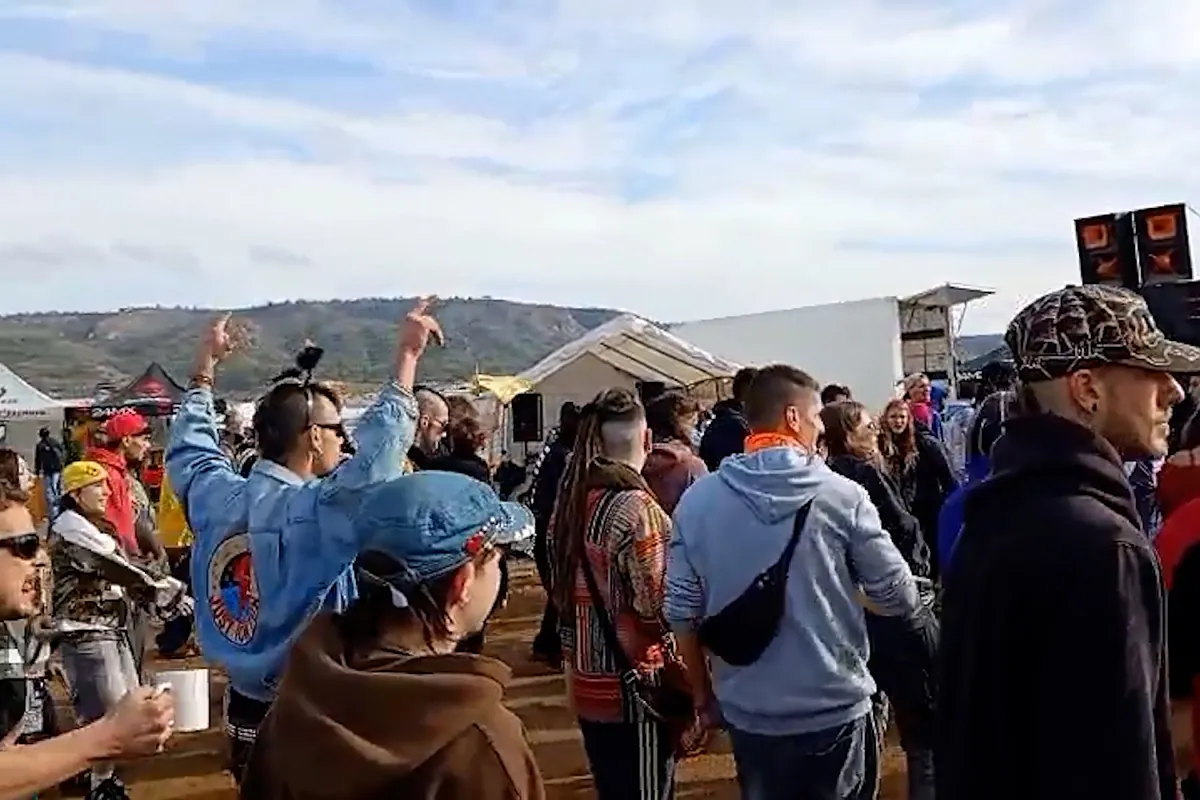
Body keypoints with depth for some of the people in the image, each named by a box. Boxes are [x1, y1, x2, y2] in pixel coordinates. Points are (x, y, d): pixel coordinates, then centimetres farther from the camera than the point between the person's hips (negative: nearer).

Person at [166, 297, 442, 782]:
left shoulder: (217, 496, -2)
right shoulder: (315, 510, -24)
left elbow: (188, 448, 17)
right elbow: (377, 454, -35)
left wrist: (203, 368, 25)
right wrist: (407, 356, -31)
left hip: (245, 711, 7)